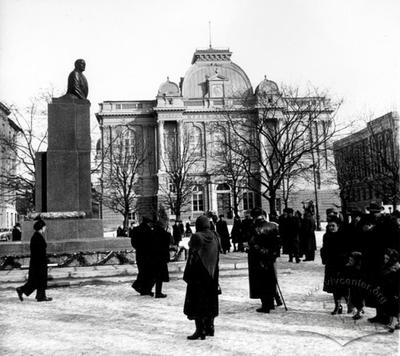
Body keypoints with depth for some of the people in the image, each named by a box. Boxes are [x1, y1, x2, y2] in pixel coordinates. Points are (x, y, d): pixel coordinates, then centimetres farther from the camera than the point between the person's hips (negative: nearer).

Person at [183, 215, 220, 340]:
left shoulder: (196, 237, -15)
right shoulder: (215, 236, 2)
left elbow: (193, 257, -16)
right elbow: (217, 256, 6)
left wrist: (187, 275, -9)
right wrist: (214, 274, 14)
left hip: (198, 274, -6)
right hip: (212, 274, 6)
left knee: (197, 302, 1)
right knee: (210, 301, 15)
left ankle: (200, 331, 2)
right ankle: (210, 328, 23)